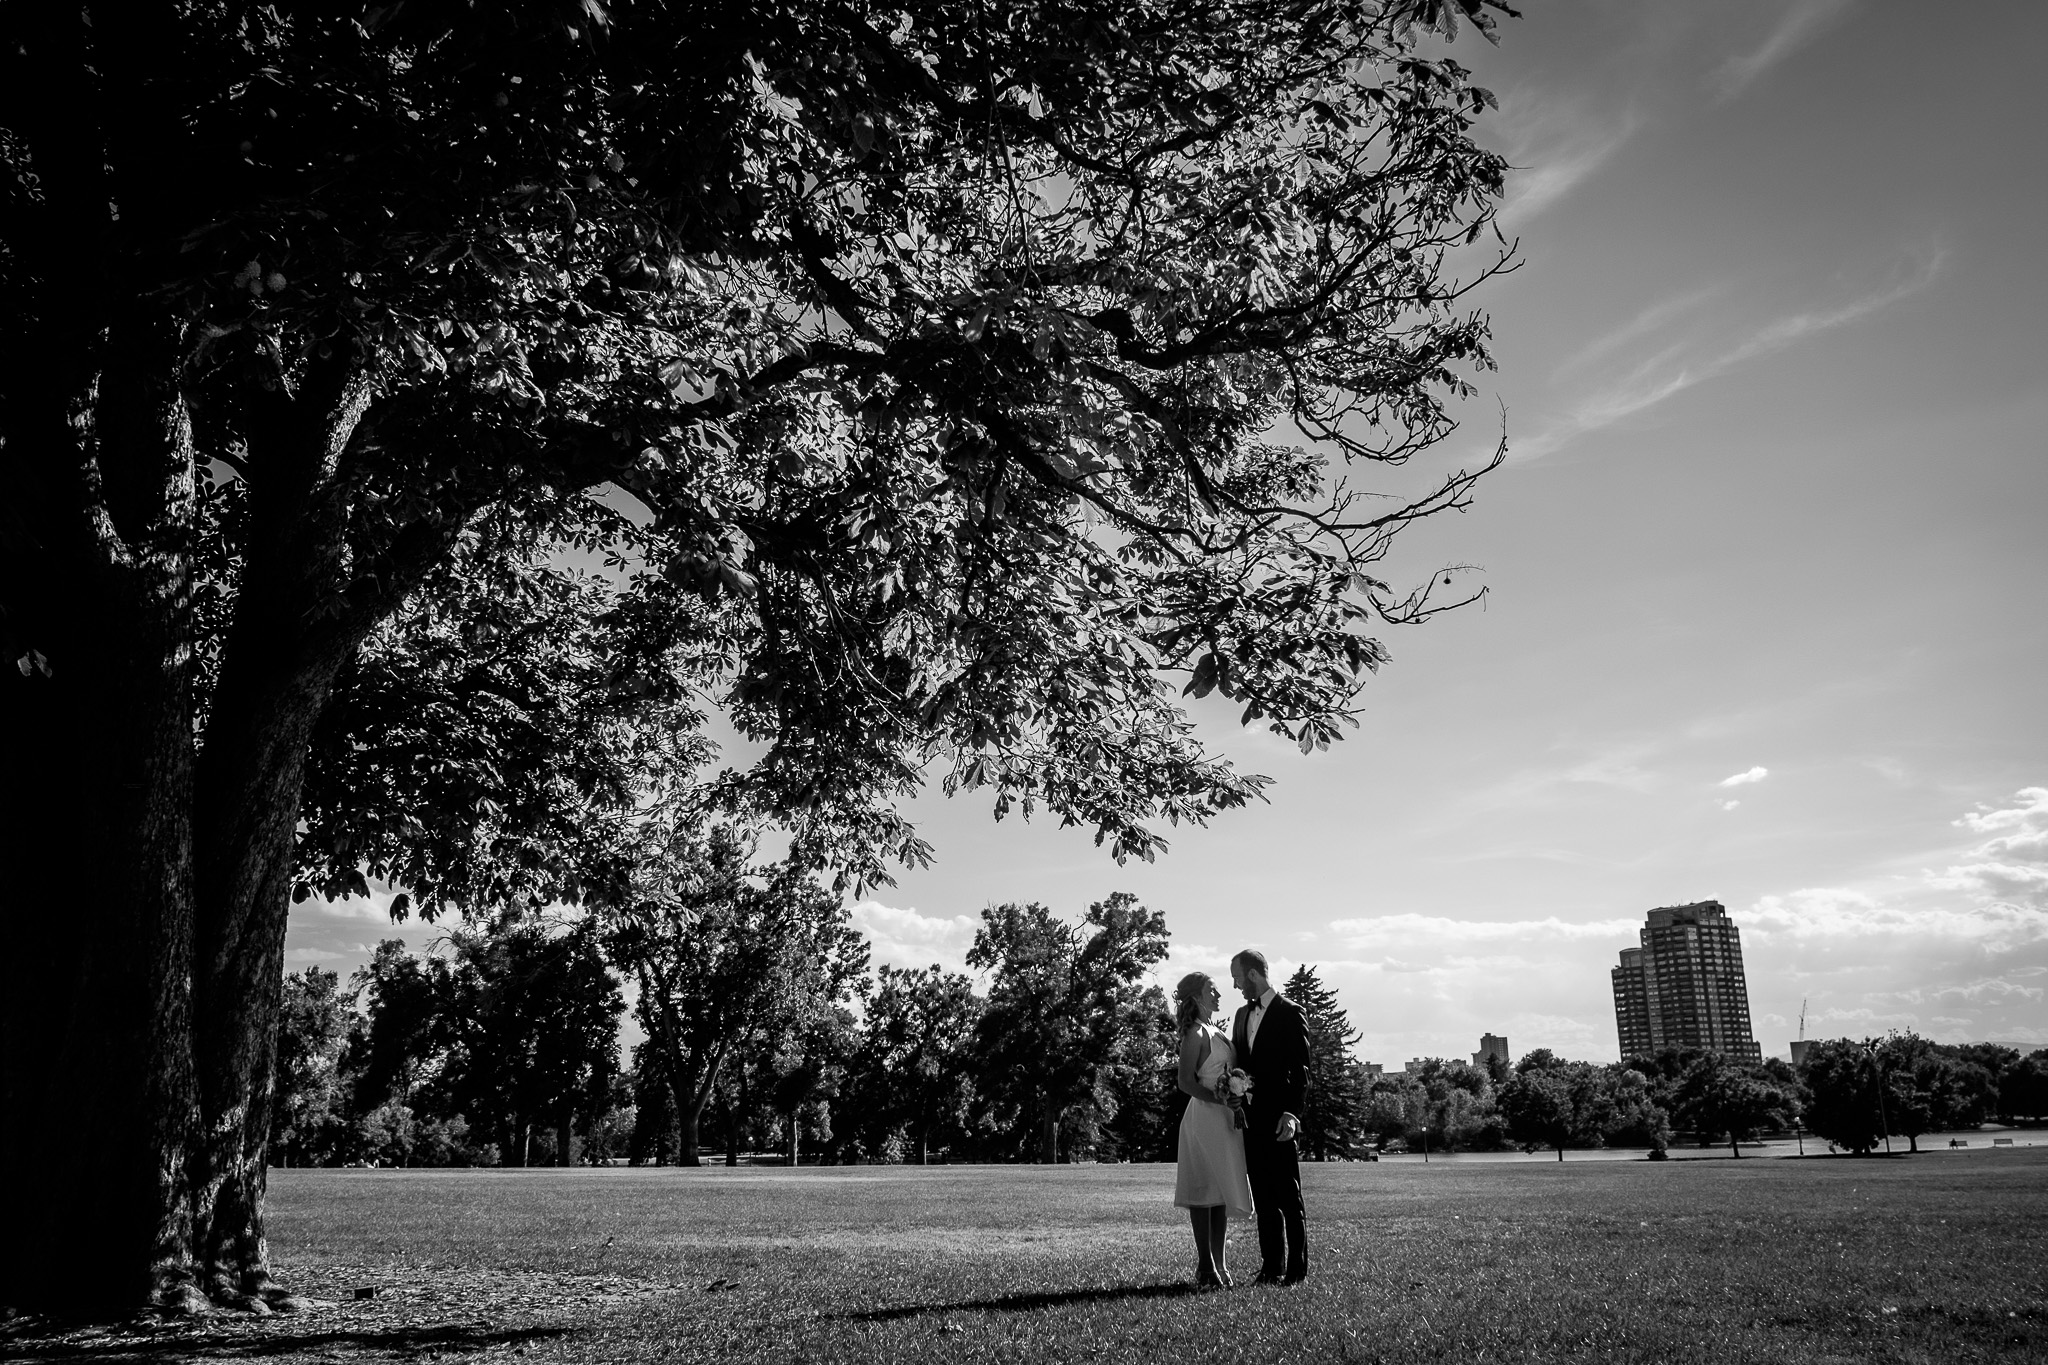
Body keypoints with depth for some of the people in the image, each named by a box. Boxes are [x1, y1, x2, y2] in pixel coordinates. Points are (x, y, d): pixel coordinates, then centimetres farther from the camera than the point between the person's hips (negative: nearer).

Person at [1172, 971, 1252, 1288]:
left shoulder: (1214, 1032, 17)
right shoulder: (1195, 1033, -10)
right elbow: (1186, 1082, -17)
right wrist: (1220, 1099, -23)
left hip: (1224, 1119, 9)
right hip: (1205, 1117, -9)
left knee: (1221, 1192, 10)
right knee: (1204, 1192, -5)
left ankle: (1218, 1264, 16)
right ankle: (1206, 1267, -3)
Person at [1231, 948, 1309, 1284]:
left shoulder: (1289, 1013, -5)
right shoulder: (1243, 1014, 17)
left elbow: (1299, 1070, -9)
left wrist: (1291, 1114, -16)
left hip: (1278, 1120, -7)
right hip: (1251, 1119, 7)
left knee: (1289, 1197, -2)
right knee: (1264, 1199, 9)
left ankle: (1296, 1269, 3)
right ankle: (1271, 1268, 13)